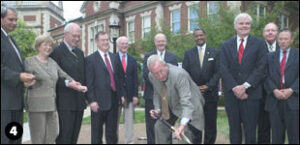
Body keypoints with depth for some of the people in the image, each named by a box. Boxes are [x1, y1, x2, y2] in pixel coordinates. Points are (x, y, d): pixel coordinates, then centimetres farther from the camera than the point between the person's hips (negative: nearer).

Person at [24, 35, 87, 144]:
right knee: (38, 137, -3)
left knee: (53, 134, 7)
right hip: (36, 105, -6)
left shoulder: (53, 62, 14)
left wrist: (76, 85, 8)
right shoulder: (29, 61, -1)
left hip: (51, 105, 6)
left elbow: (64, 75, 19)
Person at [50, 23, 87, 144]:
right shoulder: (57, 52, -7)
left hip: (79, 102, 7)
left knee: (75, 135, 11)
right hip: (65, 102, -7)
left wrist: (85, 96, 15)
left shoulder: (80, 52, 17)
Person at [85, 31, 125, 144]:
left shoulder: (114, 58, 12)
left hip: (113, 100, 5)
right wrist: (92, 100, -15)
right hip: (99, 101, -5)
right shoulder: (91, 59, -5)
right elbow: (89, 83, -10)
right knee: (97, 132, 8)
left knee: (112, 131, 12)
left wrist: (122, 94, 7)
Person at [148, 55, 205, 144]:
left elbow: (186, 101, -44)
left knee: (185, 132, -21)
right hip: (171, 105, 7)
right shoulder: (152, 76, -15)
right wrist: (157, 109, -10)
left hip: (190, 105, -7)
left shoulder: (179, 75, -37)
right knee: (160, 126, 6)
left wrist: (183, 124, -55)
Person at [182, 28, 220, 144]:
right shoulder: (188, 54, 9)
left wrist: (208, 86, -11)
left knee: (210, 123, 3)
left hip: (210, 93, 0)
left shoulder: (215, 53, 6)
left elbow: (217, 72, 1)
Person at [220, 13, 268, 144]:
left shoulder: (259, 44, 4)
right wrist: (234, 87, -11)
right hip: (231, 93, 2)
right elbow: (223, 69, 1)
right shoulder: (226, 45, 10)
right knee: (234, 129, 9)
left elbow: (261, 67, -5)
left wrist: (245, 85, -13)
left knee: (250, 130, 2)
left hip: (251, 93, -2)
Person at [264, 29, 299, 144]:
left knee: (294, 136, 3)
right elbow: (267, 76, 5)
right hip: (274, 100, 2)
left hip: (293, 100, -2)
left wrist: (291, 90, -13)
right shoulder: (271, 56, 15)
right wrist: (274, 90, -10)